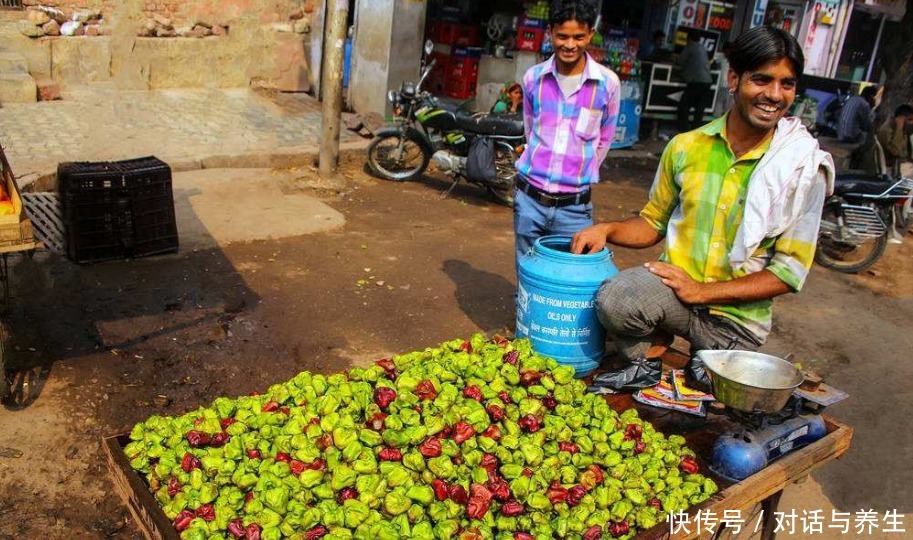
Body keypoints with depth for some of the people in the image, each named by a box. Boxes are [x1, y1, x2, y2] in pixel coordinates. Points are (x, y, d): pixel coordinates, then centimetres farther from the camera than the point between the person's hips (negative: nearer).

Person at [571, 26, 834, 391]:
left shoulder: (803, 169, -10)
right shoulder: (686, 147, -2)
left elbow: (790, 271, -11)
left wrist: (701, 291, -20)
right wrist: (608, 230, -12)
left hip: (737, 316, 0)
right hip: (674, 284, 1)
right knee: (615, 300, -30)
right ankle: (648, 358, -2)